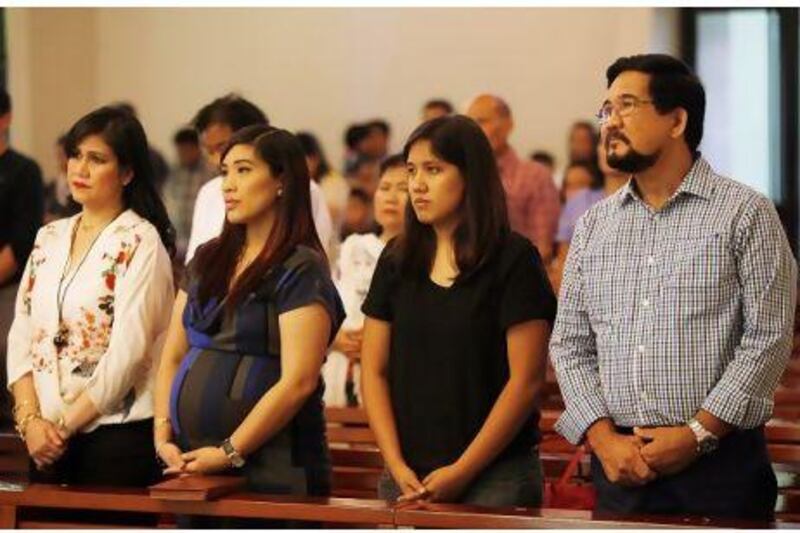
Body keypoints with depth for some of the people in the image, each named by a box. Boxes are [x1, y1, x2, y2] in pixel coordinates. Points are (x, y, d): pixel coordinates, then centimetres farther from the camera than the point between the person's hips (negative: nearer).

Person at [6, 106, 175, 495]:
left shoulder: (140, 243, -7)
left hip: (118, 433, -6)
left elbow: (127, 352, -14)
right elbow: (20, 337, 9)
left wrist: (65, 425, -10)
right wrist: (30, 419, -5)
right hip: (46, 438, 6)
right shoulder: (49, 239, 12)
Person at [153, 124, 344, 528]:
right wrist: (163, 436, 1)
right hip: (193, 466, 7)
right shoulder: (207, 261, 15)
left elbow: (297, 381, -15)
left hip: (272, 470, -7)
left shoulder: (302, 271, -7)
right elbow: (172, 358, 15)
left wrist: (230, 452, -15)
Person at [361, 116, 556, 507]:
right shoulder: (397, 261, 10)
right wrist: (397, 467, -4)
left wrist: (461, 472, -11)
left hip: (495, 477, -4)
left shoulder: (513, 260, -4)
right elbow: (374, 372, 8)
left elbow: (526, 381, -9)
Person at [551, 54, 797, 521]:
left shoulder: (745, 213, -2)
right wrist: (603, 437, -5)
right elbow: (569, 344, 10)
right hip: (619, 466, 4)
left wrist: (697, 434, -13)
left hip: (720, 460, -4)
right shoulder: (594, 225, 12)